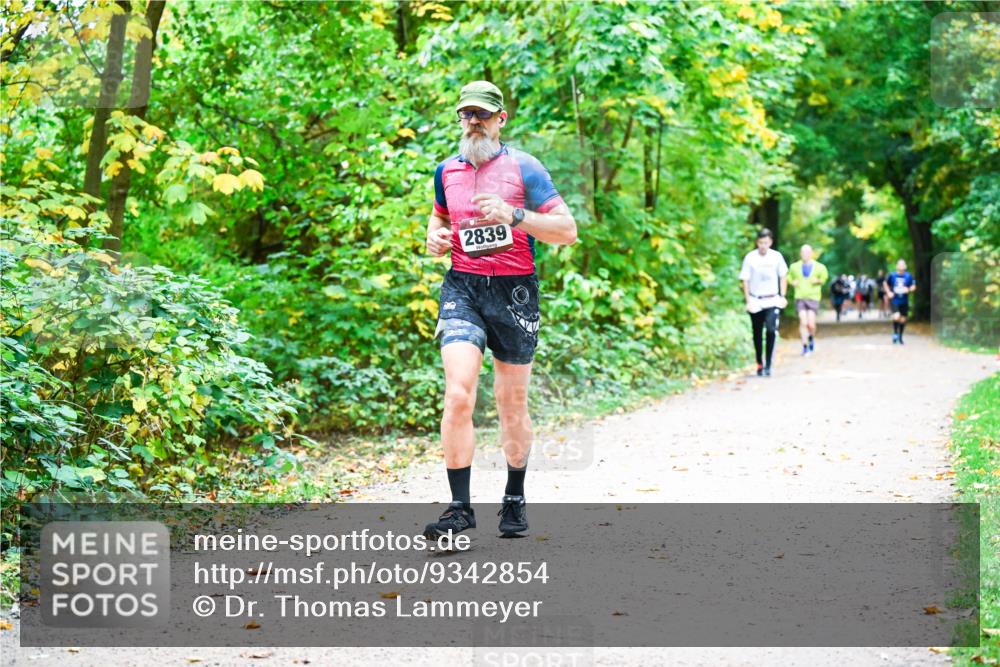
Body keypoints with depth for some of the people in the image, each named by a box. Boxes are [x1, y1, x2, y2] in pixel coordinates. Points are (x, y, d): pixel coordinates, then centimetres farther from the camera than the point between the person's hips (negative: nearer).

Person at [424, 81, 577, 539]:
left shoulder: (523, 167, -2)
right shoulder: (446, 171, 10)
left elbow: (568, 230, -6)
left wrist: (514, 216, -21)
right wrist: (434, 238, 8)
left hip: (514, 291, -2)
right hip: (462, 289, 2)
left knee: (513, 405, 8)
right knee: (458, 395, -16)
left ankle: (515, 500, 26)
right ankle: (459, 507, -12)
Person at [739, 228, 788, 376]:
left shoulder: (777, 256, 0)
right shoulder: (750, 258, -4)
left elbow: (783, 277, 10)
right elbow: (745, 280, -1)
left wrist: (783, 296, 2)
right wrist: (748, 301, -7)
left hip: (772, 300, 0)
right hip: (755, 301, 0)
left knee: (771, 330, -18)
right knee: (757, 334, 8)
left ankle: (768, 364, -14)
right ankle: (759, 364, 22)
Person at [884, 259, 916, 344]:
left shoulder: (909, 276, -3)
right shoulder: (892, 275, -4)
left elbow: (913, 286, 6)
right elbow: (886, 283, 14)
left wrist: (909, 290, -15)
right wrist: (888, 292, 1)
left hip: (904, 302, 2)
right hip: (895, 301, -2)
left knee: (903, 319, 7)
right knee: (896, 317, -20)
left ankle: (900, 336, 27)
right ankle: (895, 333, 4)